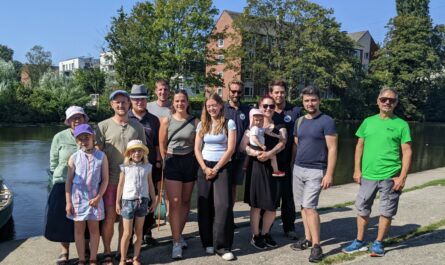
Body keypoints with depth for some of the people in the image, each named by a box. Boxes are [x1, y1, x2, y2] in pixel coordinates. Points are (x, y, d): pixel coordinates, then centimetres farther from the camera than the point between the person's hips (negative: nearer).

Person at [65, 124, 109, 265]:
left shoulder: (101, 156, -4)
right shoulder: (74, 157, -3)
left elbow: (105, 179, -2)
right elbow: (69, 181, -2)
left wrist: (98, 197, -10)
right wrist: (68, 202, -4)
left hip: (94, 198, 0)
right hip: (78, 197, 0)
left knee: (94, 228, 9)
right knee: (79, 229, 9)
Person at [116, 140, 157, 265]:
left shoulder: (147, 167, 4)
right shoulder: (125, 167, -2)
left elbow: (150, 184, 11)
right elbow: (121, 185, 2)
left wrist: (153, 200, 11)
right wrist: (118, 202, 3)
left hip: (143, 200, 2)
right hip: (128, 200, -2)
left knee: (139, 232, 9)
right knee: (127, 233, 1)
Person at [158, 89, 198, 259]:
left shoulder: (194, 121, 0)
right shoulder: (166, 120, -2)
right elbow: (162, 145, 3)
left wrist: (195, 161, 0)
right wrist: (166, 162, 5)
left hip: (190, 162, 2)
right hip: (172, 162, -2)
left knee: (185, 201, 12)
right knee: (175, 203, -6)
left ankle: (179, 234, 28)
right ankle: (176, 243, 0)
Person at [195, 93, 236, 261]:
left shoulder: (229, 123, -2)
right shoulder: (202, 125, 9)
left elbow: (230, 149, -8)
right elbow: (197, 149, 5)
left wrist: (216, 169, -11)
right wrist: (205, 168, -7)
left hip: (222, 167, -3)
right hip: (204, 167, 3)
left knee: (223, 205, -10)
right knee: (205, 206, 5)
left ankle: (222, 246, -2)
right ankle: (208, 242, 18)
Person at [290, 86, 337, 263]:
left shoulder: (327, 122, -9)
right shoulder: (299, 121, 10)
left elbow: (332, 149, -12)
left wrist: (329, 174, -17)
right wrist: (293, 165, 14)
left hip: (316, 171, -6)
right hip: (298, 169, 6)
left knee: (309, 206, -12)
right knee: (302, 206, 10)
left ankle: (316, 245, -2)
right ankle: (308, 239, 23)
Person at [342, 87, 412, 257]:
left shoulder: (401, 124, -2)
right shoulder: (368, 122, 7)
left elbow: (407, 152, -3)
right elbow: (360, 146, 10)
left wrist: (402, 176, -10)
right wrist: (357, 170, 4)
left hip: (390, 177, -3)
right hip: (367, 175, 3)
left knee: (386, 212, 7)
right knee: (362, 209, 10)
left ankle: (378, 243, 23)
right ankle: (360, 242, 25)